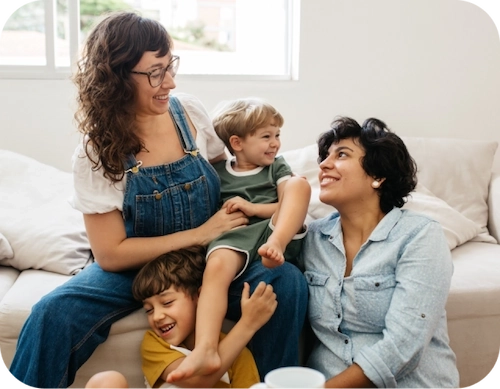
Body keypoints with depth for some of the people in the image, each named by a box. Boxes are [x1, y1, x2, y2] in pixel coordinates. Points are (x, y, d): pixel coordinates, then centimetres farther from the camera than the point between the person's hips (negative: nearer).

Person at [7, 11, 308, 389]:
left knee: (288, 283, -25)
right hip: (134, 267, -2)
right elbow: (111, 255, -14)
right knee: (52, 315, -29)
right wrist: (199, 234, -20)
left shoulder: (190, 111, -7)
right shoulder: (96, 154, -14)